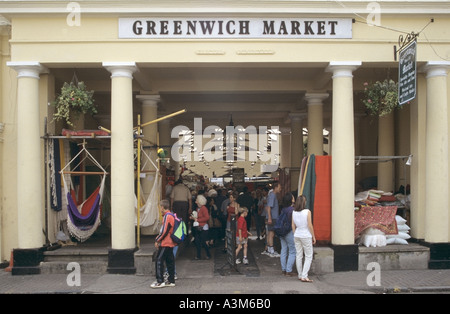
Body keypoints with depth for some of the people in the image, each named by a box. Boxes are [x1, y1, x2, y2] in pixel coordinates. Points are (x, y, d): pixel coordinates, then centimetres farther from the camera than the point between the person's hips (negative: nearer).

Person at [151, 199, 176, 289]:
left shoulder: (167, 216, -16)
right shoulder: (172, 215, 14)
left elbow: (164, 231, -20)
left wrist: (157, 240, -10)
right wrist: (159, 239, 17)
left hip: (165, 244, -10)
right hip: (171, 243, 10)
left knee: (159, 261, -4)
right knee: (170, 262, 12)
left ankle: (160, 282, -2)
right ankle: (171, 281, 17)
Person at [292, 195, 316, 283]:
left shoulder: (294, 212, 0)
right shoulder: (307, 212, -14)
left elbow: (293, 225, 6)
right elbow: (310, 226, -12)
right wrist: (313, 237, -2)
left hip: (297, 235, 5)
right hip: (306, 236, -5)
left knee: (299, 256, 13)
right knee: (308, 256, 5)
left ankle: (300, 275, 21)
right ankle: (304, 276, -1)